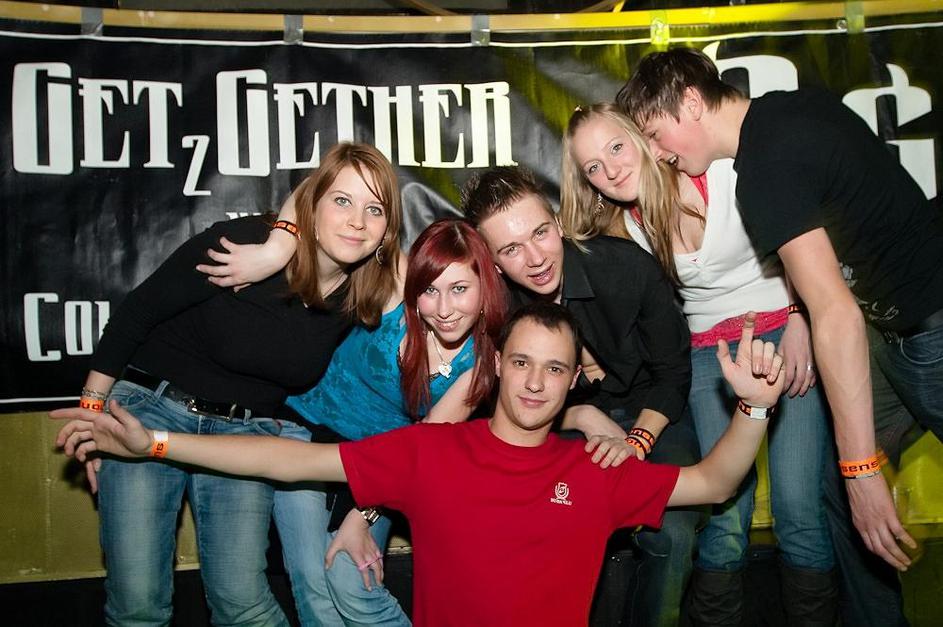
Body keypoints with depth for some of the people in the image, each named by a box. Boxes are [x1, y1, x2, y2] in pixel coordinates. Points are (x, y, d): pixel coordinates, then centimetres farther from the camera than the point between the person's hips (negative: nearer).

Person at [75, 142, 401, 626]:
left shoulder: (368, 301, -8)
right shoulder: (240, 243, -20)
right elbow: (136, 313, -9)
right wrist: (92, 410, -4)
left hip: (246, 432, 2)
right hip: (148, 408, -2)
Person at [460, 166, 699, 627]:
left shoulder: (627, 265, -23)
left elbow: (673, 372, -11)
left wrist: (637, 441, -24)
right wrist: (582, 417, -22)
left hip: (653, 415, -1)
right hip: (564, 423, 1)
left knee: (669, 534, -23)